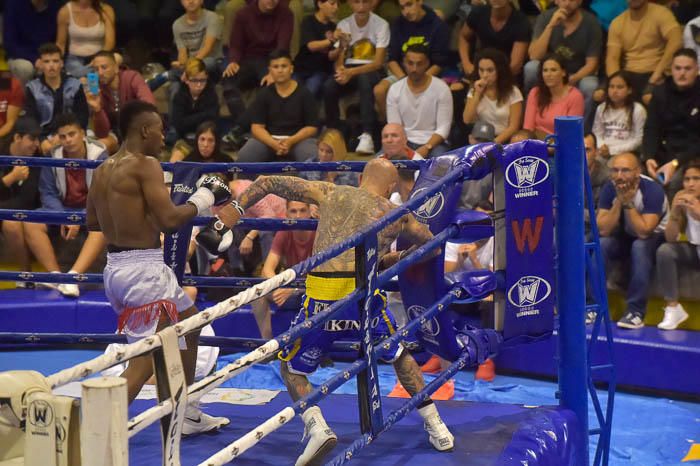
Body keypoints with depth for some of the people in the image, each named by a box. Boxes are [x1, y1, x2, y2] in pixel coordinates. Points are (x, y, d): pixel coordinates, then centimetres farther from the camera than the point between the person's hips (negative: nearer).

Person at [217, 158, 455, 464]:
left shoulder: (330, 194, 17)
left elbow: (268, 183, 19)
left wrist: (236, 209, 29)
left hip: (322, 298, -1)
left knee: (291, 367, 18)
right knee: (400, 355, 29)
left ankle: (317, 427, -5)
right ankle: (436, 427, 29)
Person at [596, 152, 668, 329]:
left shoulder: (652, 189, -26)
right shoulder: (609, 189, -13)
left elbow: (644, 232, -32)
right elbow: (603, 230, -20)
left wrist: (628, 203, -34)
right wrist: (619, 201, -28)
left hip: (655, 237, -4)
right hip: (625, 237, 4)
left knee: (640, 246, -37)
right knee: (601, 245, -26)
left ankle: (636, 312, -33)